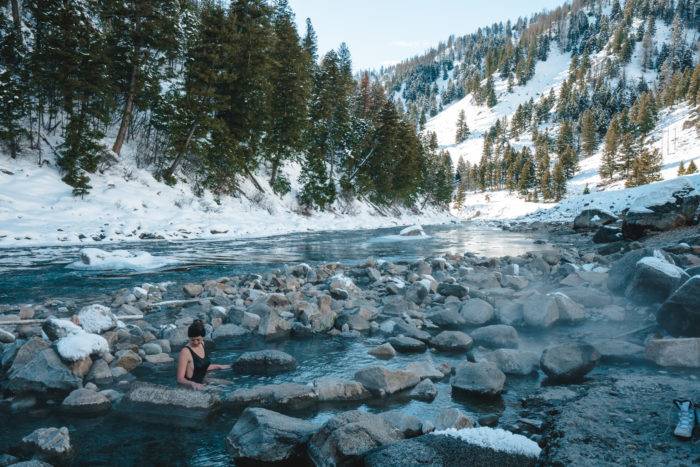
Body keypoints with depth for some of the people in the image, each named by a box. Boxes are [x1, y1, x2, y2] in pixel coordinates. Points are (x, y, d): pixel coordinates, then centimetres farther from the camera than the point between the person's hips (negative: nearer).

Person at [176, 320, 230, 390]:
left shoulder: (202, 344, 6)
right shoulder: (185, 352, -17)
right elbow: (180, 379, -17)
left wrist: (219, 367, 25)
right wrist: (192, 384, -35)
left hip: (201, 384, 8)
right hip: (190, 387, -8)